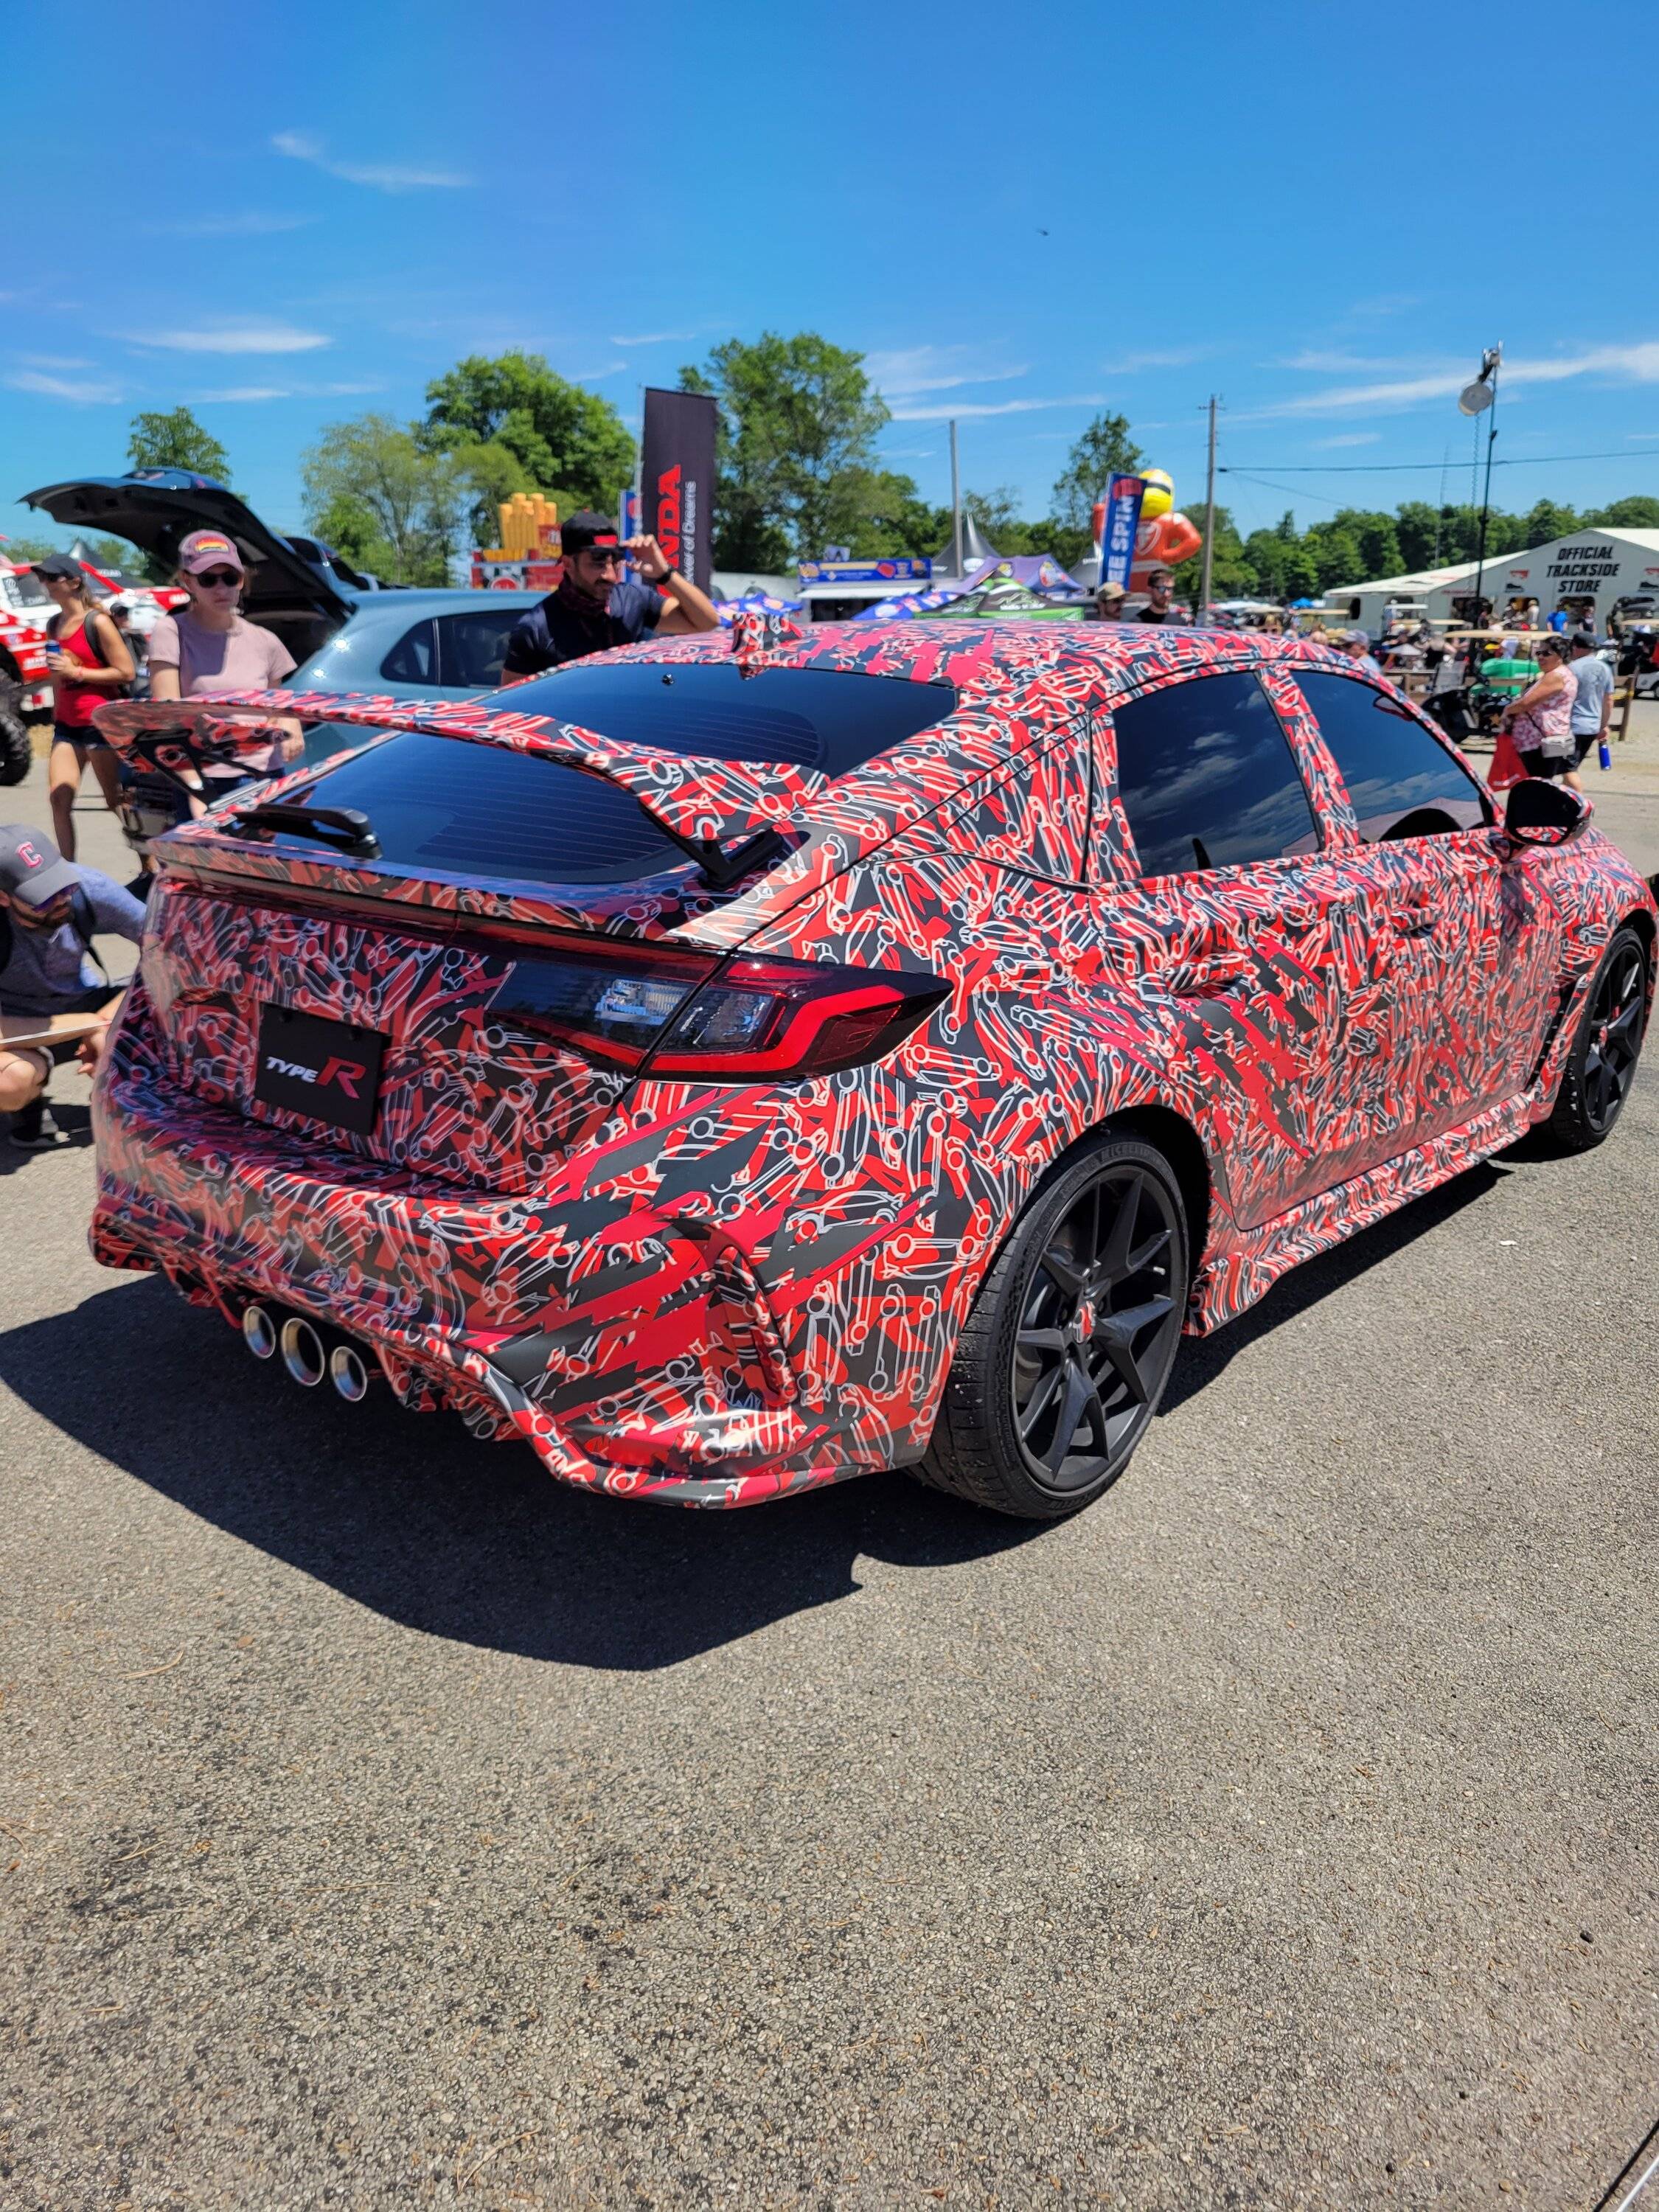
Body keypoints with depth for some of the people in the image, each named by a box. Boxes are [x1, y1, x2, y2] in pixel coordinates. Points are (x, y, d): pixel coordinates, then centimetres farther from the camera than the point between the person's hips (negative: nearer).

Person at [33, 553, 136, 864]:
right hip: (66, 725, 7)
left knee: (117, 802, -2)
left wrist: (77, 672, -17)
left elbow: (126, 673, -12)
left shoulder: (97, 622, -8)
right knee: (59, 799, -3)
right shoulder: (54, 625, 14)